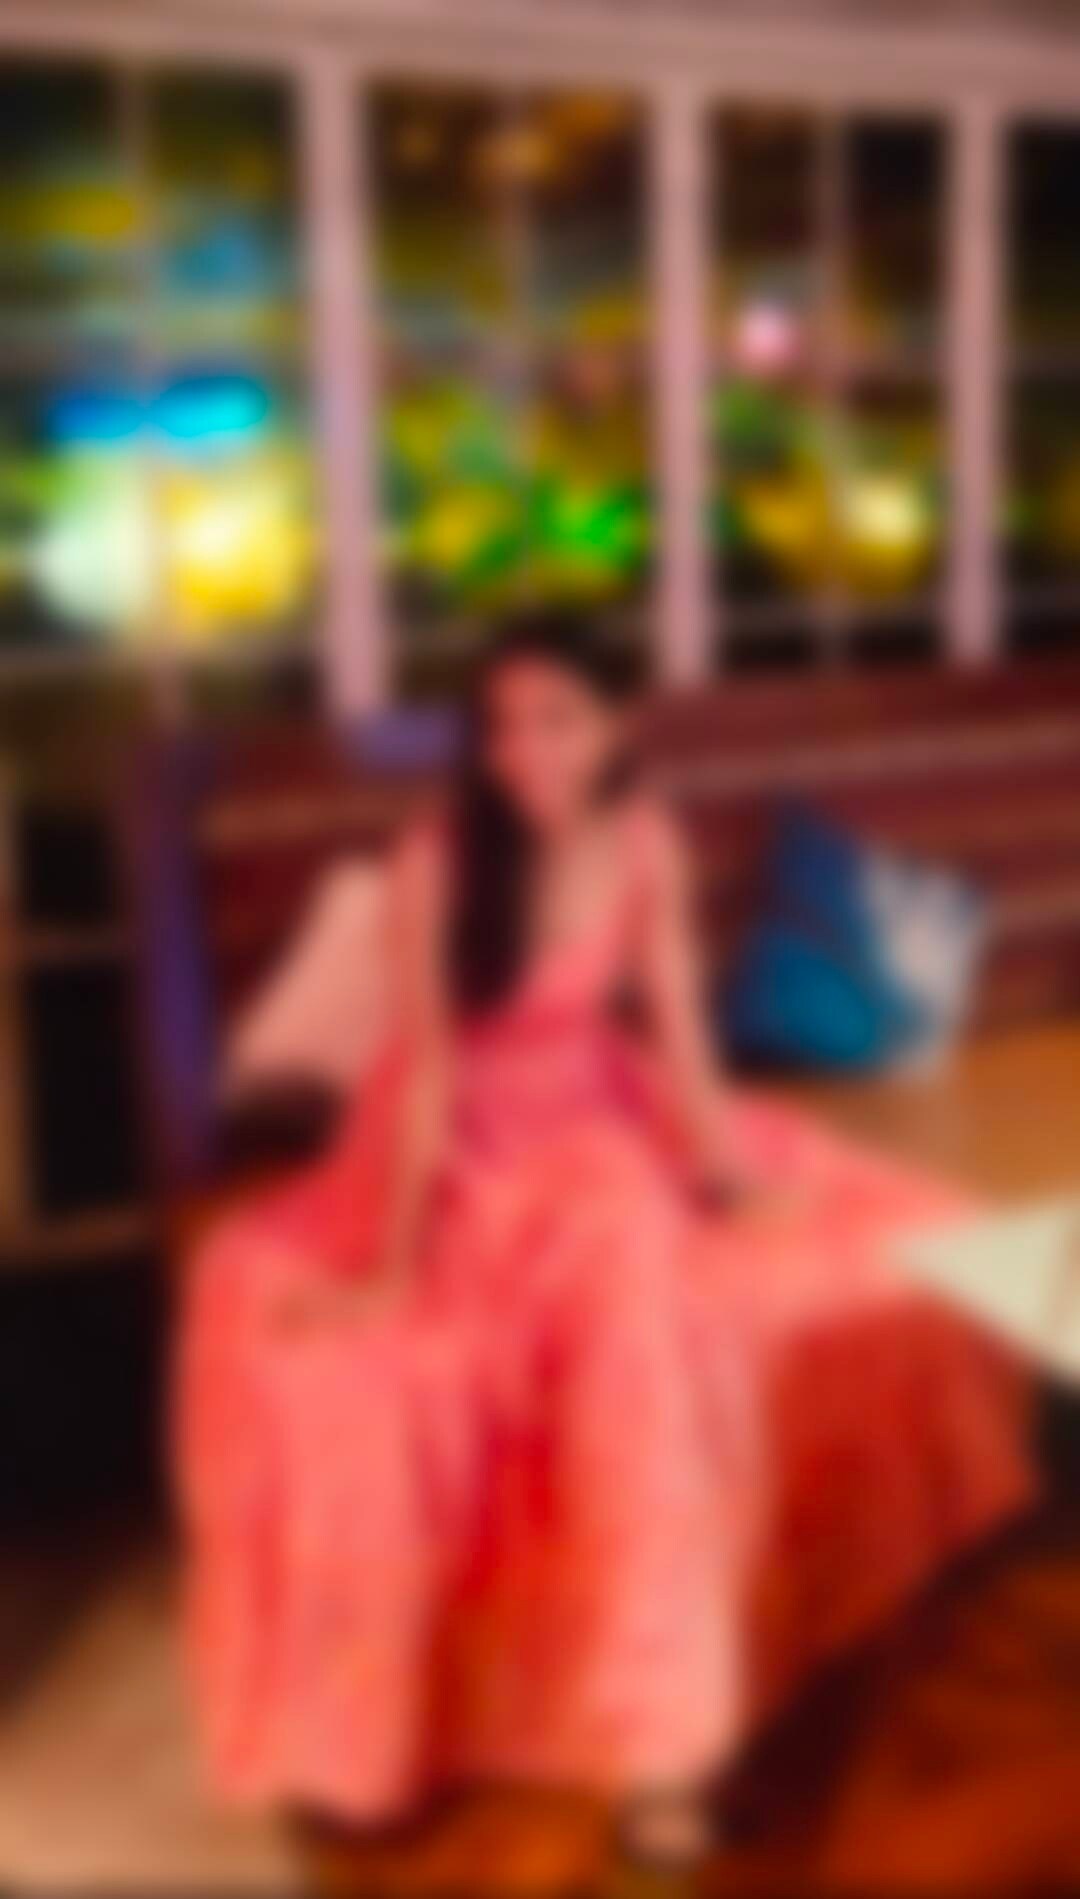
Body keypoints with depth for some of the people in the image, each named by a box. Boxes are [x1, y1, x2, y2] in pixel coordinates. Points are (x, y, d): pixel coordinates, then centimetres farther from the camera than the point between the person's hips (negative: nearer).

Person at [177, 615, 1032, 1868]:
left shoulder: (646, 844, -5)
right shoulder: (436, 863, -18)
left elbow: (678, 1027, -1)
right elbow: (425, 1067, -19)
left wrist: (732, 1168, -8)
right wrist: (394, 1261, -22)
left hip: (605, 1132, 5)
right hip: (462, 1157, -4)